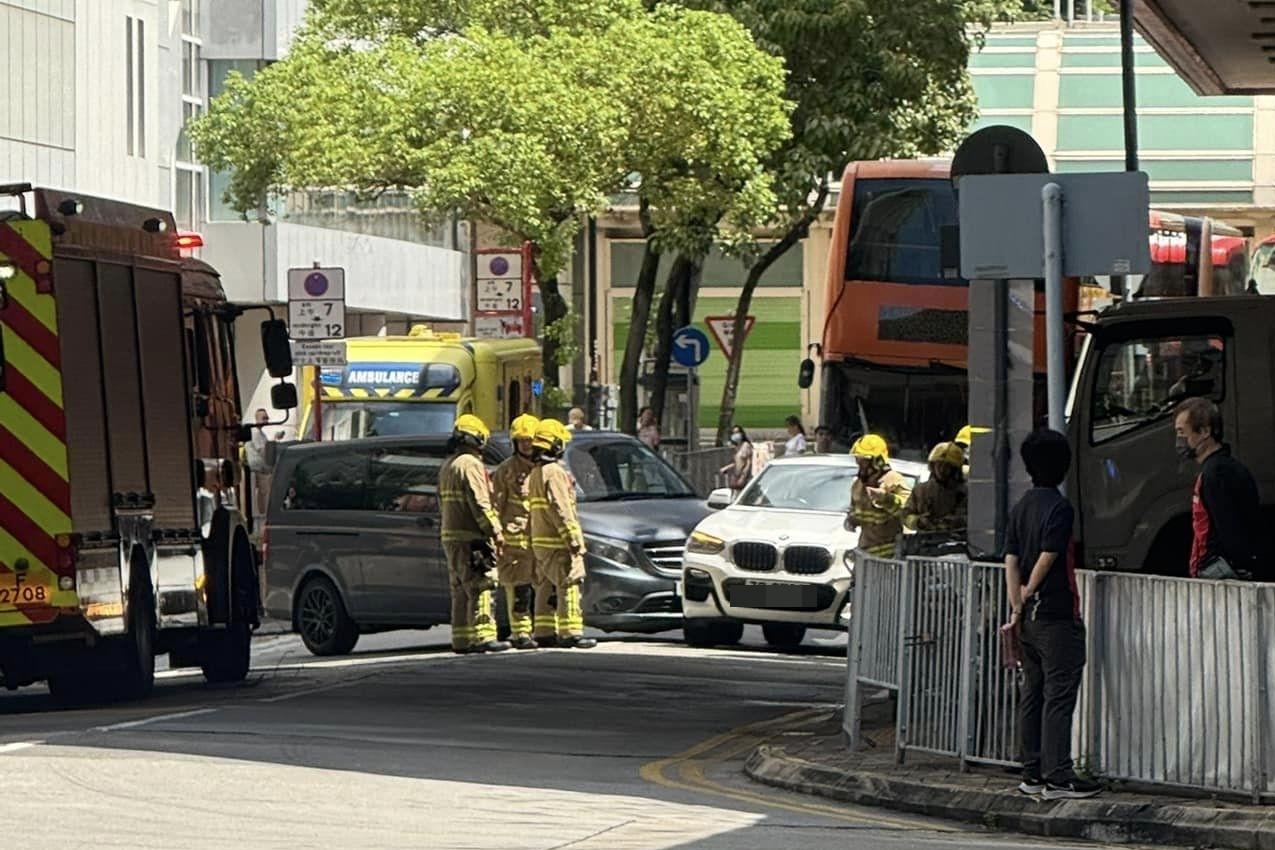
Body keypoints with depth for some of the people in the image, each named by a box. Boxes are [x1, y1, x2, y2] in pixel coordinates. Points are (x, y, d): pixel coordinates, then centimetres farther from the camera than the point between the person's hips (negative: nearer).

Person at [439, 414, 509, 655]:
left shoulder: (447, 467, 18)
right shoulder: (470, 465, -12)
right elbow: (480, 504, -18)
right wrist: (495, 532, -15)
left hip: (450, 537, 10)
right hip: (471, 538, -10)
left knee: (461, 591, 11)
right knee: (480, 589, -9)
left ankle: (462, 640, 11)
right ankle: (482, 636, -12)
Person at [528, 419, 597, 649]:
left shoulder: (535, 474, 18)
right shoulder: (554, 473, -14)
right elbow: (561, 510, -20)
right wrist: (575, 540, -20)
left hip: (539, 540, 10)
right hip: (557, 543, -10)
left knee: (546, 587, 13)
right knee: (568, 586, -10)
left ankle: (544, 632, 13)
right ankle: (570, 633, -15)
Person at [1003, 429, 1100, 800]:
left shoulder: (1021, 507, 11)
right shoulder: (1059, 507, -13)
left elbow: (1011, 561, 7)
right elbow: (1046, 560, -16)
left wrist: (1017, 607, 4)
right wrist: (1027, 595, -1)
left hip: (1029, 617, 8)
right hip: (1056, 614, -8)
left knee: (1032, 693, 11)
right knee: (1059, 694, -8)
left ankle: (1032, 774, 15)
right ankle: (1057, 776, -11)